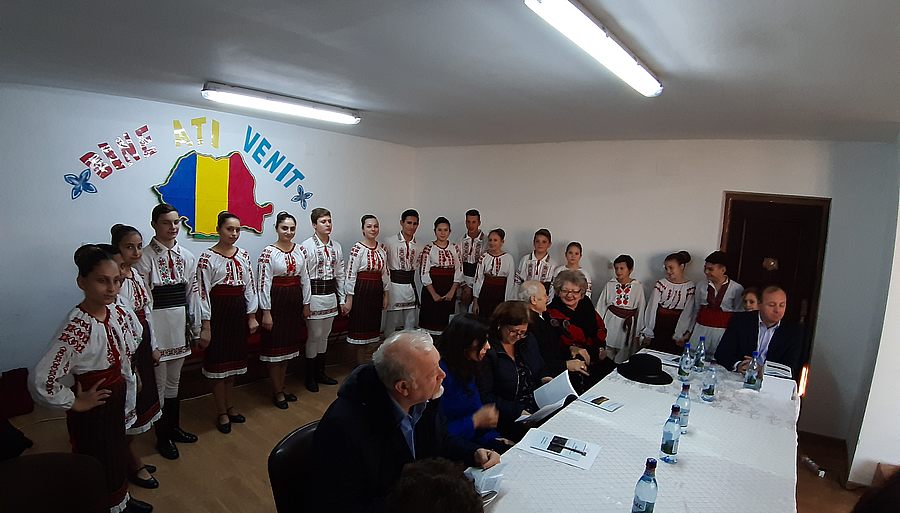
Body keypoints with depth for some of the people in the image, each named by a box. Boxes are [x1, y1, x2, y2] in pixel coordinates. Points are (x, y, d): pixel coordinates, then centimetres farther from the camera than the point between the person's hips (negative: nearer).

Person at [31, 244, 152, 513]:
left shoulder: (118, 310, -9)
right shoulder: (76, 328, -32)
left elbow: (137, 333, 12)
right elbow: (41, 381, -34)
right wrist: (75, 403, -20)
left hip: (119, 397, 7)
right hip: (94, 406, -7)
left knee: (118, 453, 27)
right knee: (99, 463, 14)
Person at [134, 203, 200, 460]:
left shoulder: (187, 256, 5)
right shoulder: (145, 257, -10)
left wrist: (196, 328, 8)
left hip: (179, 323, 5)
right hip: (157, 325, -5)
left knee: (174, 381, 19)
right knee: (159, 383, 8)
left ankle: (174, 427, 35)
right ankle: (163, 437, 23)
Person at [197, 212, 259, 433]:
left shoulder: (243, 255, 5)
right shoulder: (207, 257, -10)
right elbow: (203, 293, -11)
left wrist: (252, 316, 6)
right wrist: (205, 326, -13)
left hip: (239, 311, 5)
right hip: (218, 312, -5)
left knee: (233, 359, 15)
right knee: (218, 361, 4)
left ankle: (229, 406, 31)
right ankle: (221, 413, 19)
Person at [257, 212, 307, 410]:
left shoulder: (299, 250, 5)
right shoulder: (268, 252, -12)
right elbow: (264, 283, -13)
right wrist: (266, 312, -15)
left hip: (294, 302, 6)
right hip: (276, 302, -6)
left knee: (288, 345, 15)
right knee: (275, 345, 4)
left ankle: (282, 387, 31)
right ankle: (277, 392, 18)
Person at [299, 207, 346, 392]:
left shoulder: (336, 246, 6)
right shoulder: (306, 246, -11)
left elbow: (340, 274, 9)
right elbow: (303, 277, -12)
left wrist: (342, 299, 8)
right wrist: (305, 303, -13)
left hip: (331, 295, 6)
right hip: (314, 295, -6)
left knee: (325, 335, 16)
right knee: (315, 336, 2)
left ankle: (320, 373, 31)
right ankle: (310, 377, 19)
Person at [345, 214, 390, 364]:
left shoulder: (382, 248, 7)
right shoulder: (357, 248, -11)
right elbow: (350, 274, -12)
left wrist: (385, 295, 11)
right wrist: (349, 298, -12)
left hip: (377, 290, 6)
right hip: (361, 290, -6)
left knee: (374, 326, 13)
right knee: (361, 326, 4)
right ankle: (361, 366, 18)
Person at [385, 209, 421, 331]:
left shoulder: (418, 245, 7)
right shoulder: (390, 242, -7)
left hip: (410, 286, 5)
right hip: (394, 285, -5)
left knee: (410, 324, 12)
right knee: (391, 323, 2)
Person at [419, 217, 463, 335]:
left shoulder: (455, 248, 5)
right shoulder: (428, 248, -5)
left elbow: (459, 271, 2)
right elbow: (424, 273, -8)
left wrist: (452, 292, -7)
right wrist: (434, 294, -11)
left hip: (450, 290, 3)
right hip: (432, 289, -3)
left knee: (446, 320, 8)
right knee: (430, 319, 1)